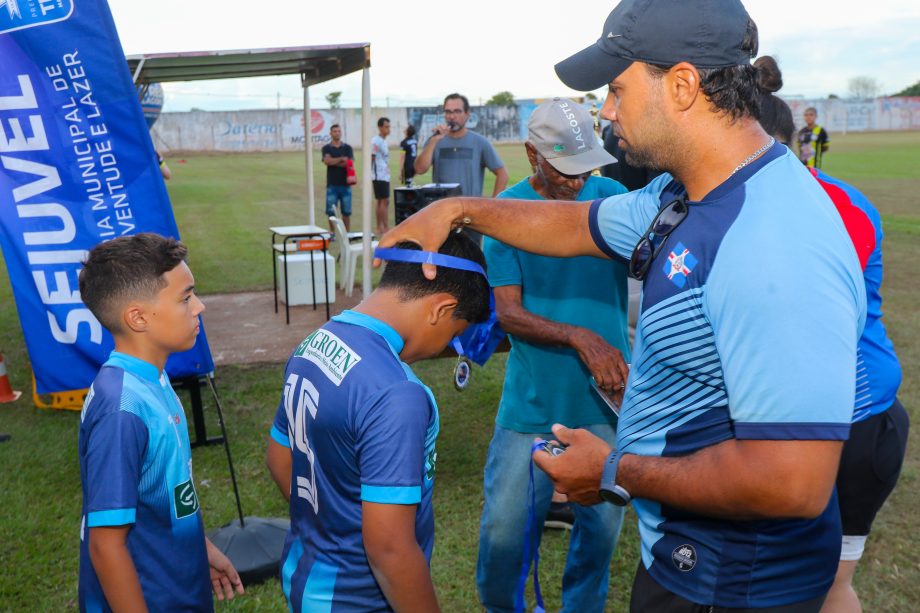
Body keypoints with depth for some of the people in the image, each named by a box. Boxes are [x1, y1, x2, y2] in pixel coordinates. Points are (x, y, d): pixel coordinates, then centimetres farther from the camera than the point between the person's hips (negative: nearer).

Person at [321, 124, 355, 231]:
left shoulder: (347, 148, 9)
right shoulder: (326, 148, 6)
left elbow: (350, 163, -6)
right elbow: (327, 161, -12)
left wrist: (334, 162, -7)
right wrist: (341, 159, -8)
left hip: (345, 184, 1)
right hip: (332, 185, -1)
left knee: (346, 212, 3)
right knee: (331, 212, -2)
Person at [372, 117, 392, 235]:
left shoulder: (384, 141, 16)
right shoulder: (376, 141, -12)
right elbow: (371, 158, -14)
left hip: (385, 176, 9)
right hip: (379, 176, -9)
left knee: (381, 201, 10)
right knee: (385, 201, -10)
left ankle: (379, 228, 14)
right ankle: (386, 228, -8)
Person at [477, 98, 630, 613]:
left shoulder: (613, 198, -1)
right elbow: (508, 312, -9)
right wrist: (579, 337, -22)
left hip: (607, 394, 2)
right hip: (532, 400, -1)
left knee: (603, 522, 15)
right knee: (505, 525, 7)